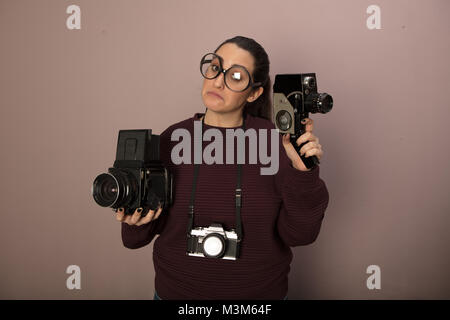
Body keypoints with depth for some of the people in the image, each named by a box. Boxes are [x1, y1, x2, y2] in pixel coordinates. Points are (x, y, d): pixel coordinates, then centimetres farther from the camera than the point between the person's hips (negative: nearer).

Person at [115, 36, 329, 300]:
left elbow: (298, 235, -14)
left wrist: (303, 173, -28)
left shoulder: (275, 139, -13)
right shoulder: (172, 139, -9)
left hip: (261, 291, -1)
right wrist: (137, 220, -20)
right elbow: (153, 225, 1)